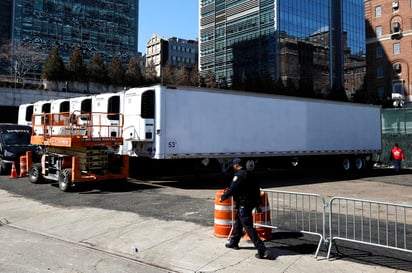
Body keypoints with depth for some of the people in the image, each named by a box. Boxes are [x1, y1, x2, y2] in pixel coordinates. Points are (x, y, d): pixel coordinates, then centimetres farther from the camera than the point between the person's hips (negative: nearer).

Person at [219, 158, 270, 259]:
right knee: (238, 222, 24)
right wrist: (258, 203, 21)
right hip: (251, 202, 10)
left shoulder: (238, 175, -16)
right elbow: (256, 188, 16)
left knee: (248, 227, -8)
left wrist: (223, 197, -5)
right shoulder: (247, 173, 12)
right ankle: (234, 243, 39)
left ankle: (262, 250, -11)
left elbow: (232, 189, -20)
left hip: (243, 204, -10)